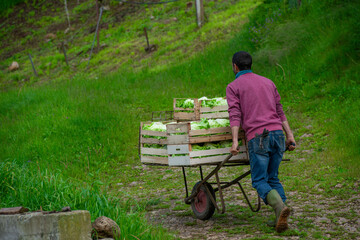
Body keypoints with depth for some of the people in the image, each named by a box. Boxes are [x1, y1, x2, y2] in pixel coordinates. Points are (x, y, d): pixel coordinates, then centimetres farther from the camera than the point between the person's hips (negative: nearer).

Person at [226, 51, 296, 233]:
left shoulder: (233, 87, 6)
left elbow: (235, 115, -7)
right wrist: (290, 135, 16)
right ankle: (281, 219, 2)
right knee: (272, 178, 15)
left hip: (258, 137, -5)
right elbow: (279, 111, 18)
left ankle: (280, 207, -28)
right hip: (277, 133, 5)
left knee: (260, 181, 0)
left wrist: (235, 141, -14)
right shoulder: (267, 82, 21)